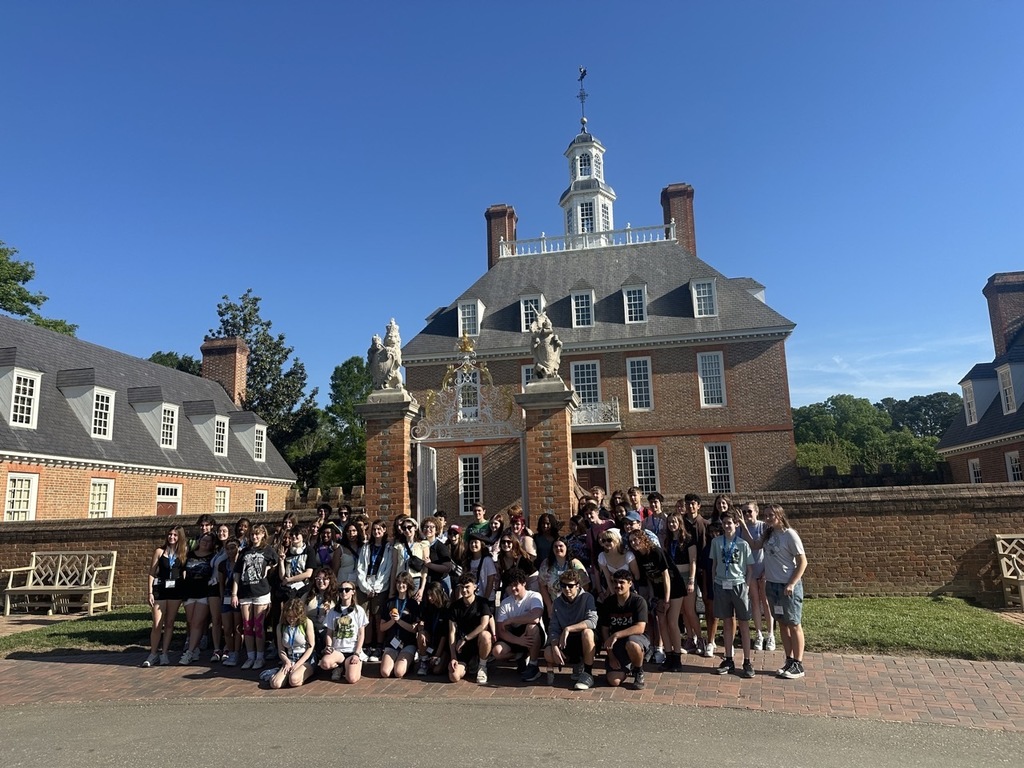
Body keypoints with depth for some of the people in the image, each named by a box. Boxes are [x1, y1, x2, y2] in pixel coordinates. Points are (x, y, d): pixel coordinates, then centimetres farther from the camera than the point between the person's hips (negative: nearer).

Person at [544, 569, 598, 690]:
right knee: (548, 654, -26)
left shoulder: (587, 598, -11)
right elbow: (553, 629, -3)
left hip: (587, 643, -4)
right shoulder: (557, 602, 2)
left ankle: (588, 673, -18)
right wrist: (555, 647, -22)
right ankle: (577, 665, 5)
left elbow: (593, 621, -26)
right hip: (567, 644, 4)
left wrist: (568, 629, -31)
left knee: (587, 632, -37)